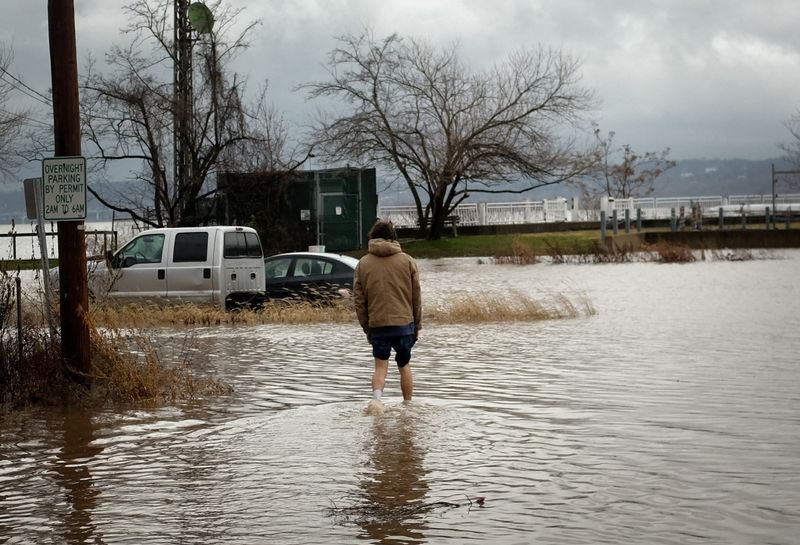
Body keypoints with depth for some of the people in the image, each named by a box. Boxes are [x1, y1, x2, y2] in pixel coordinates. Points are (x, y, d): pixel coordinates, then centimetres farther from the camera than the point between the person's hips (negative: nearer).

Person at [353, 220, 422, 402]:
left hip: (377, 325, 0)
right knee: (404, 366, 15)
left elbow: (359, 300, 4)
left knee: (380, 367, 5)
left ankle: (377, 399, -19)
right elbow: (416, 296, 4)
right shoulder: (407, 260, 3)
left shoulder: (363, 263, 4)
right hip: (404, 323, 0)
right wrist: (417, 325, 12)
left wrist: (366, 327, 11)